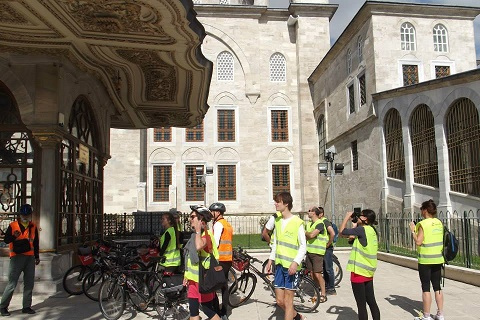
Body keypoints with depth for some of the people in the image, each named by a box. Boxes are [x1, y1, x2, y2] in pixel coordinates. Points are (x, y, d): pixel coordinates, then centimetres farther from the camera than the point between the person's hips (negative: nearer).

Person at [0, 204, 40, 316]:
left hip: (30, 257, 5)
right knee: (12, 283, -5)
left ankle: (27, 307, 14)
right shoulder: (13, 225, 0)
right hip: (17, 257, -4)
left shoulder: (33, 227, 12)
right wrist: (14, 236, -26)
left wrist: (37, 256, 20)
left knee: (29, 283, 6)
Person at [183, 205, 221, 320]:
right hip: (194, 278, 9)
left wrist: (198, 230, -26)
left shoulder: (206, 233, -16)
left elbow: (199, 246, -38)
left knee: (207, 309, 0)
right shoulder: (196, 235, 12)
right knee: (193, 309, 12)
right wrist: (187, 275, 18)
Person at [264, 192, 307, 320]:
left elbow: (303, 246, -11)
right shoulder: (278, 221, 9)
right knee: (280, 301, 11)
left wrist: (296, 262, -21)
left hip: (291, 266, -6)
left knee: (287, 302, 0)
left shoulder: (297, 222, -12)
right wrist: (270, 260, 11)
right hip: (279, 264, 7)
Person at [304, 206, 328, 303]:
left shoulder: (320, 224, -12)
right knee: (312, 274, 10)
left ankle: (323, 294, 4)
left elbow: (311, 235, -21)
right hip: (309, 251, 8)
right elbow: (306, 236, 14)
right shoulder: (309, 224, 15)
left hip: (317, 252, -8)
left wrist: (305, 232, -4)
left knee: (318, 274, -6)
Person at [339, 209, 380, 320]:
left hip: (359, 271, -9)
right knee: (371, 301, 14)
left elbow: (342, 232, -15)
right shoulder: (371, 231, 11)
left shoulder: (362, 229, -16)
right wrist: (355, 223, 15)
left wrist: (347, 217, -4)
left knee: (361, 304, -1)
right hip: (369, 272, 9)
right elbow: (351, 236, 19)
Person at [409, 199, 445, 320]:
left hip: (425, 259, -6)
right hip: (438, 258, 7)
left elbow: (418, 242, -17)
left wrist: (413, 231, -5)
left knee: (426, 288, 1)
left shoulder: (423, 224, -14)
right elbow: (439, 239, 14)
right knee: (437, 287, 14)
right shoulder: (439, 223, 6)